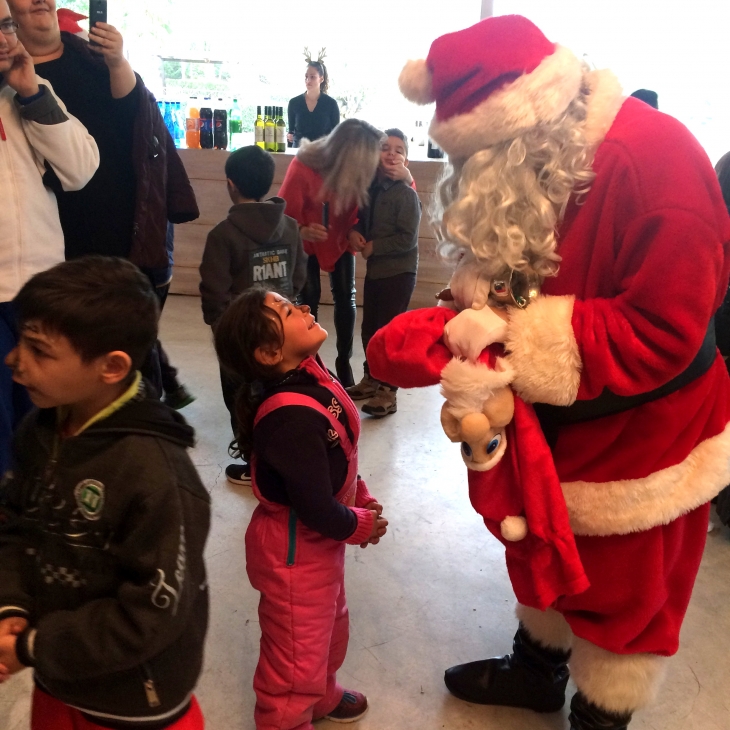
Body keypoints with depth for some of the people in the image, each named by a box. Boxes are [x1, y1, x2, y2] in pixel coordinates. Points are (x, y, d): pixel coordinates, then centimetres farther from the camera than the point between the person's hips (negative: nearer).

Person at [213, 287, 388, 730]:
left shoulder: (310, 377, -6)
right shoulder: (293, 417, -35)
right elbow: (317, 510, -28)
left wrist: (359, 497, 2)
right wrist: (361, 526, -10)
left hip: (318, 542, 9)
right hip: (296, 552, -9)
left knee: (331, 627, 31)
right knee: (298, 656, 14)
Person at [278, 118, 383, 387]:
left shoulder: (361, 168, -21)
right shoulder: (303, 166, -30)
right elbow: (285, 210, -23)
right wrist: (301, 231, -43)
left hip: (341, 239, 3)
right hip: (309, 241, -3)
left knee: (345, 298, 2)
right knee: (309, 298, -5)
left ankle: (344, 361, 16)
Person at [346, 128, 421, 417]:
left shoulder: (406, 195, -13)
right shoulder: (372, 188, 8)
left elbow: (407, 240, -19)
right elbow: (359, 216, 21)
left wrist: (373, 247, -14)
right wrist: (354, 231, -1)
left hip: (399, 273, -7)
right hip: (375, 270, 8)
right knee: (370, 328, 16)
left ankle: (387, 392, 5)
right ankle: (371, 380, 32)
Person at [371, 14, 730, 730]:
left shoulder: (656, 160, -28)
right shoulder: (529, 167, -5)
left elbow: (661, 332, -29)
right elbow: (514, 282, 1)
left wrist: (512, 327, -32)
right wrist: (473, 325, -19)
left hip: (641, 433, -7)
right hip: (552, 426, 7)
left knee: (622, 591, 15)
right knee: (541, 554, 24)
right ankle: (536, 671, 51)